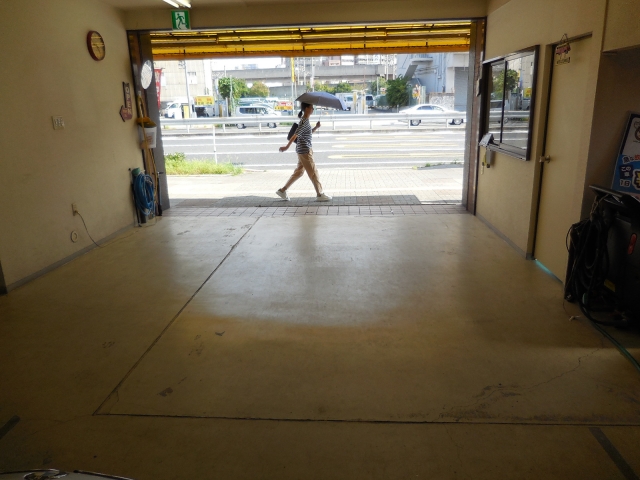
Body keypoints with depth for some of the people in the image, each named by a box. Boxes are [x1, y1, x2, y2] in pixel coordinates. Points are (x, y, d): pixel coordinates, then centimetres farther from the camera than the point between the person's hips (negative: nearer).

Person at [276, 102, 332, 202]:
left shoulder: (306, 120, 13)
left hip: (303, 150, 10)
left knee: (299, 172, 14)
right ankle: (320, 194, 8)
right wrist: (287, 147, -22)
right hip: (304, 150, -10)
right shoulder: (304, 121, -16)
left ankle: (283, 190, 17)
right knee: (313, 172, -1)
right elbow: (296, 135, -20)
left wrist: (316, 127, 6)